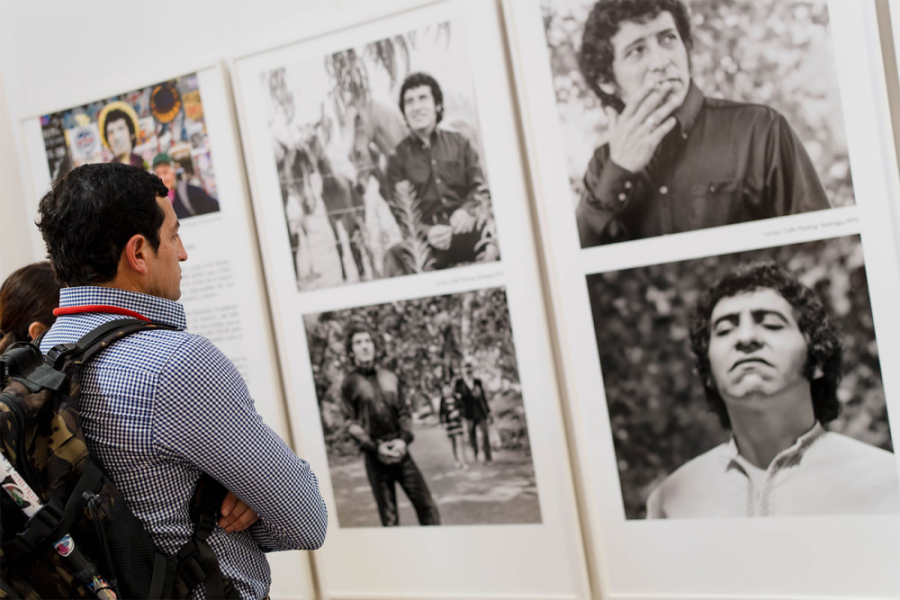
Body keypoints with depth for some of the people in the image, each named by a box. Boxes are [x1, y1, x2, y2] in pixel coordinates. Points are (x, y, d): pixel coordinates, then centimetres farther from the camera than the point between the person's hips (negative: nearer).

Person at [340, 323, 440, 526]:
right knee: (389, 516, 1)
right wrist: (375, 448, -13)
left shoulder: (390, 377, 11)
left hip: (399, 452, 3)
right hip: (375, 456, -3)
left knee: (427, 506, -4)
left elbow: (404, 412, 10)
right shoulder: (350, 383, 1)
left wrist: (404, 439, -8)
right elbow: (351, 423, -2)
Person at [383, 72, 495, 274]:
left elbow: (480, 186, 13)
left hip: (464, 228, 2)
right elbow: (399, 210, 5)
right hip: (426, 237, -1)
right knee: (395, 256, -36)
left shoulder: (459, 143, 19)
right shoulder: (398, 157, 13)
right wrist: (426, 233, -17)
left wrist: (467, 209, -12)